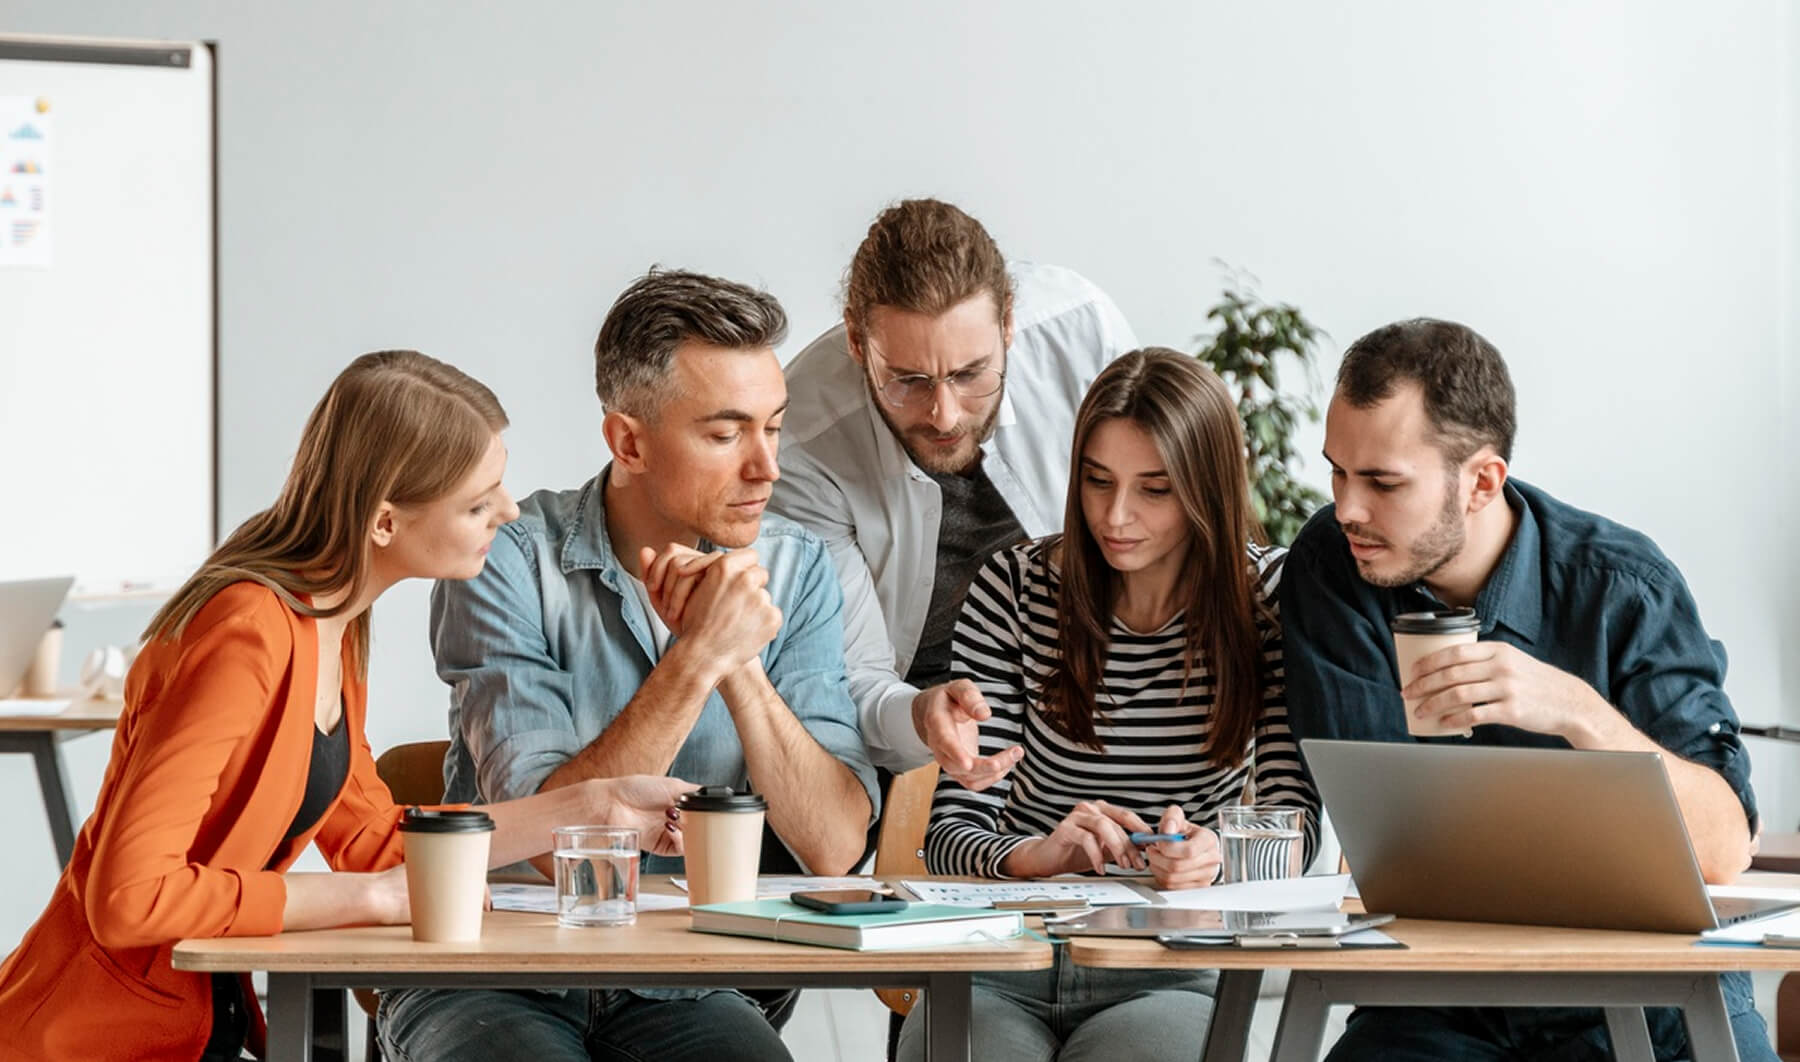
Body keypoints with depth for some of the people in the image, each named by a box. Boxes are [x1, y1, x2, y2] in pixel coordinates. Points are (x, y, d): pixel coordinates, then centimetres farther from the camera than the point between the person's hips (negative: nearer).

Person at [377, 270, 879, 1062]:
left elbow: (834, 849, -8)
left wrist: (741, 667, -20)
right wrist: (698, 657, -24)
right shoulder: (509, 562, -11)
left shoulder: (793, 572, 1)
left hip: (682, 991, 3)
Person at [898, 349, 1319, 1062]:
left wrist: (1212, 854, -26)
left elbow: (1294, 819, -3)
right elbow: (952, 825, -2)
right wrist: (1030, 856, -25)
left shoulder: (1269, 597, 3)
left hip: (1169, 972, -1)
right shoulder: (1014, 589, 3)